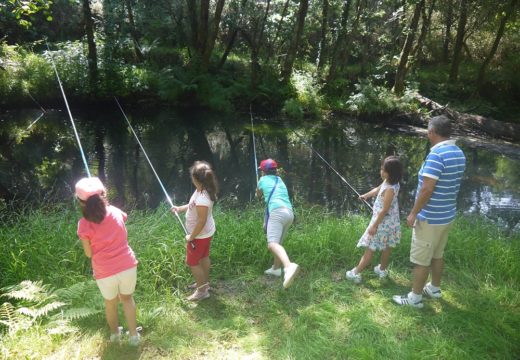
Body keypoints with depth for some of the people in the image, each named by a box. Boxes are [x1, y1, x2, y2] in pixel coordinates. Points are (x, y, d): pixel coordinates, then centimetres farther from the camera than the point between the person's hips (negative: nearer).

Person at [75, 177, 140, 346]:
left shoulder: (84, 224, -11)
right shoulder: (115, 212, -2)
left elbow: (89, 253, -3)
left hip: (105, 272, -1)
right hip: (127, 265, 2)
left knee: (110, 302, 24)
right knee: (127, 297, 24)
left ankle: (114, 333, 46)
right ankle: (133, 335, 28)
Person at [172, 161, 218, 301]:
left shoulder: (202, 197, -36)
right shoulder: (202, 190, -6)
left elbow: (202, 221, -32)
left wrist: (191, 236, -20)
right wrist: (180, 208, 13)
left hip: (200, 235, -9)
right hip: (207, 232, 10)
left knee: (192, 262, 6)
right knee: (203, 257, 25)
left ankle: (202, 290, 19)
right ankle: (204, 282, 43)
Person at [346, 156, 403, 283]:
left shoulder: (390, 189, -29)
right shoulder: (389, 182, -2)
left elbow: (384, 210, -26)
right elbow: (377, 189, 18)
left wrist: (374, 225, -21)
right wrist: (366, 195, 29)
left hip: (383, 222, -9)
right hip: (389, 222, 9)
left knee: (370, 248, -1)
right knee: (386, 247, 21)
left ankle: (356, 273, 7)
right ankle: (382, 269, 37)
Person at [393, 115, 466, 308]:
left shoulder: (436, 154, -24)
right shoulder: (459, 153, 3)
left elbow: (427, 189, -26)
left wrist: (413, 213, -17)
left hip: (430, 217, -9)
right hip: (447, 215, 9)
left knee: (421, 259, 4)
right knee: (437, 254, 23)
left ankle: (415, 297, 17)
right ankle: (435, 288, 39)